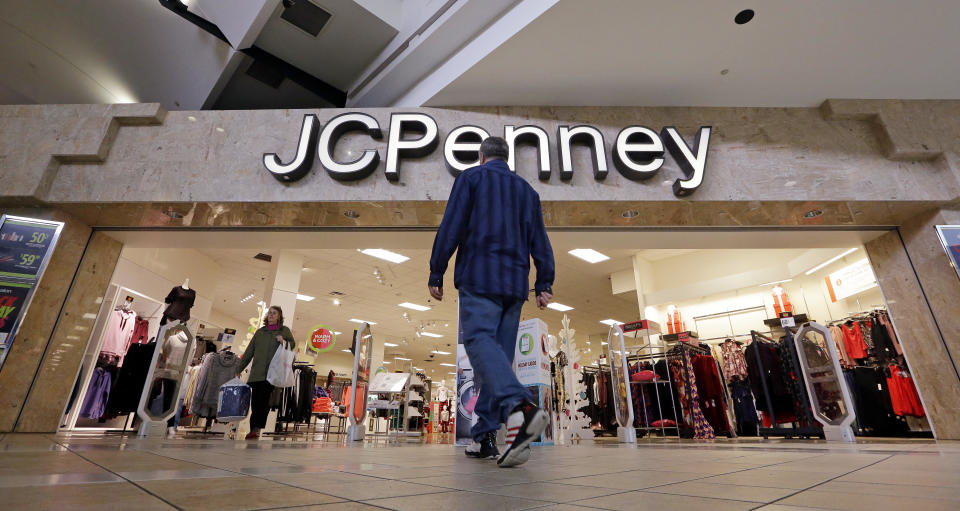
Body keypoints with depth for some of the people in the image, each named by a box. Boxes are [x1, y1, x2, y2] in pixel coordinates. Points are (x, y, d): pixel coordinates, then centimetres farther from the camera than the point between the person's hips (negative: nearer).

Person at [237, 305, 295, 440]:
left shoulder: (284, 330, 9)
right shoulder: (260, 332, 16)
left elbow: (293, 344, 16)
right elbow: (248, 352, 17)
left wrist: (284, 342, -5)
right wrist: (239, 369, 14)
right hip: (256, 373, 3)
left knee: (263, 401, -11)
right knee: (255, 402, -2)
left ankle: (255, 429, -10)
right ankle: (255, 430, 2)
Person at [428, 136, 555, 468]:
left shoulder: (471, 177, 8)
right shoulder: (527, 189, 22)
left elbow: (451, 228, -2)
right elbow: (540, 241, 15)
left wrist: (436, 274, 1)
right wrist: (544, 284, 14)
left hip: (478, 277, -5)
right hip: (515, 282, 5)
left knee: (480, 341, -15)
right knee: (500, 351, 5)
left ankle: (520, 407, -38)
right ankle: (484, 437, 7)